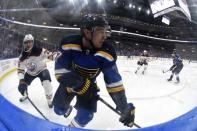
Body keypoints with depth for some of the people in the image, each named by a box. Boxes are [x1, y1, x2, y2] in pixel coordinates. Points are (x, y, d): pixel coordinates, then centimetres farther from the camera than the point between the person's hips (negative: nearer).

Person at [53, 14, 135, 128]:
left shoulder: (106, 52, -29)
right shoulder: (70, 44, -29)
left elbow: (114, 80, -25)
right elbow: (61, 67, -23)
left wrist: (125, 108, -26)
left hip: (89, 84, 0)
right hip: (70, 82, 1)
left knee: (85, 116, -12)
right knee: (59, 110, 12)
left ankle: (73, 127, 22)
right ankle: (67, 109, 50)